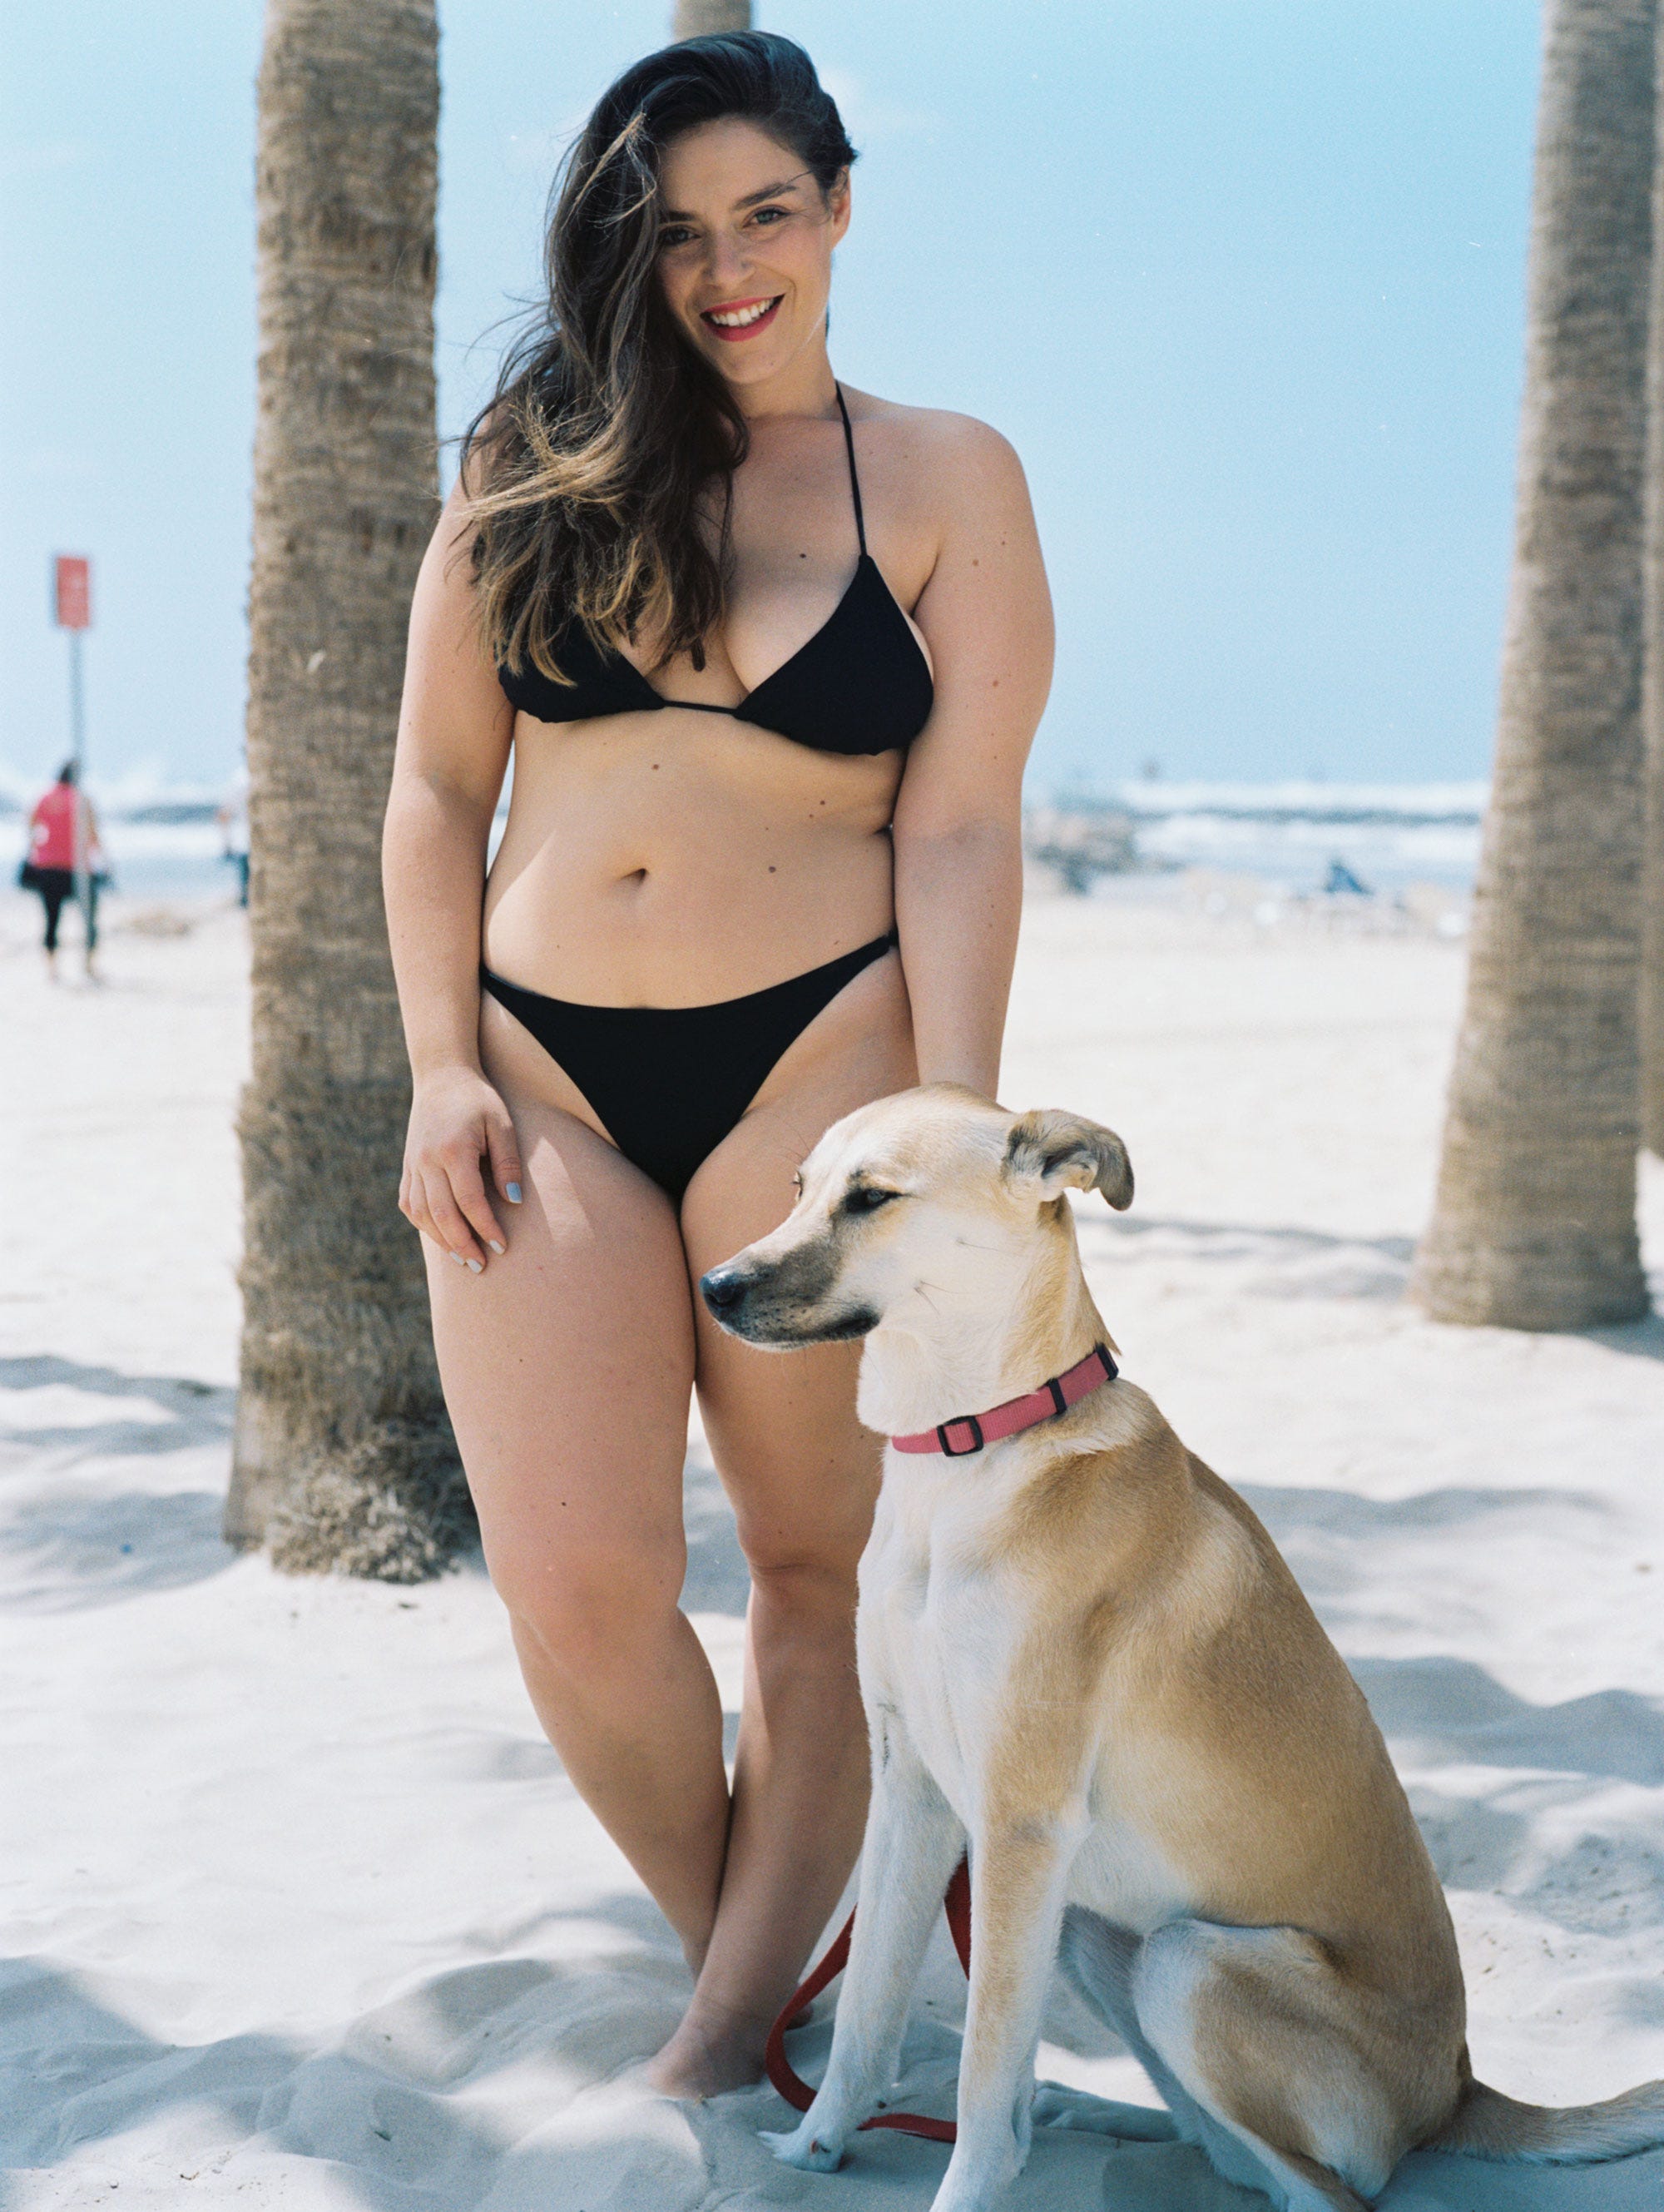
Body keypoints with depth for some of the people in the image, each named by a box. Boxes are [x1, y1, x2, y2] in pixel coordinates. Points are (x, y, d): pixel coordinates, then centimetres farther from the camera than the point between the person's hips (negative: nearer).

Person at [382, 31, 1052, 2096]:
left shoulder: (944, 479, 5)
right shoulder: (532, 467, 11)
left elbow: (960, 828, -2)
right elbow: (436, 785, 10)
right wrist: (442, 1068, 0)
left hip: (816, 1059, -2)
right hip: (545, 1076, 2)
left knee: (821, 1561, 4)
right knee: (573, 1584, -6)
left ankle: (732, 2032, 17)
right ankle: (746, 1947, 19)